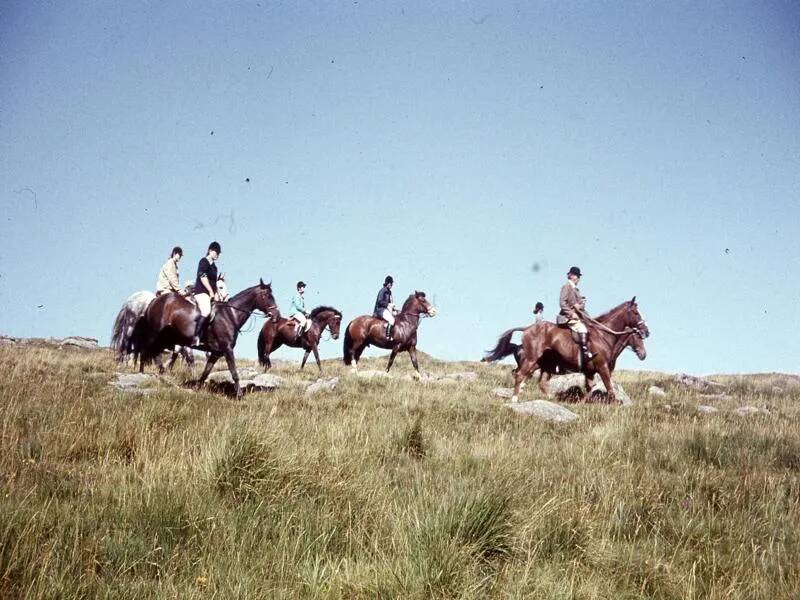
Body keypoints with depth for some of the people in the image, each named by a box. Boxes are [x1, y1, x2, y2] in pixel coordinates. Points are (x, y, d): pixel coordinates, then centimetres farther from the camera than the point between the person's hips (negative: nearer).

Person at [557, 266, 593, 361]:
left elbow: (582, 303, 17)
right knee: (582, 329, -27)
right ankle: (585, 352, -32)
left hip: (577, 316, 10)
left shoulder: (576, 289, 21)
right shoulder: (567, 286, -5)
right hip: (567, 317, -10)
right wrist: (571, 314, -19)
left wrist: (580, 305, -7)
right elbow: (562, 303, -14)